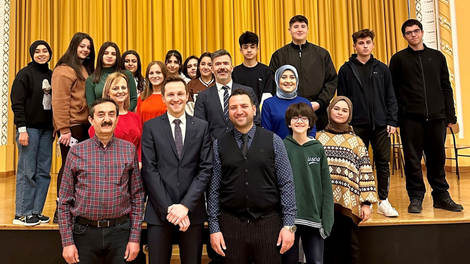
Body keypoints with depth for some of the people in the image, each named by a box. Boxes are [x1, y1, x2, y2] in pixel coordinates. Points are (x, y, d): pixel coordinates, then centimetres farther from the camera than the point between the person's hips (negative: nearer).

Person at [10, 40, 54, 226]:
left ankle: (36, 211, 14)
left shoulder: (52, 75, 13)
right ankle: (22, 214, 7)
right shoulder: (25, 74, -2)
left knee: (44, 172, 5)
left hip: (46, 129, 6)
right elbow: (17, 103, -8)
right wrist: (22, 129, -14)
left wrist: (55, 128, 10)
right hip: (30, 127, -5)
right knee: (27, 172, -3)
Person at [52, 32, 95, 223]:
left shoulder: (87, 69, 17)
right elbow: (60, 102, -14)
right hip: (71, 126, -7)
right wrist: (63, 129, -19)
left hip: (85, 124, 8)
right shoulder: (64, 70, -8)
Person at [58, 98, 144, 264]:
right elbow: (65, 200, 2)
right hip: (85, 232, 0)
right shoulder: (76, 152, 0)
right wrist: (67, 242, -1)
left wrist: (135, 238, -1)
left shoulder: (129, 150, 0)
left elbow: (137, 196, 2)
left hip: (120, 231, 0)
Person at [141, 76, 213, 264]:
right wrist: (168, 208, -11)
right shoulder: (151, 127, 2)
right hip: (159, 212, -1)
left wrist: (186, 205, -11)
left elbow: (206, 169, -1)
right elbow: (149, 170, -4)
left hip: (193, 211, 1)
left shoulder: (201, 127, 5)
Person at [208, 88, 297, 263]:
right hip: (231, 224, 1)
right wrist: (214, 227, 0)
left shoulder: (273, 141, 0)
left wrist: (289, 225, -5)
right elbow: (214, 189, 2)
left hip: (268, 223, 0)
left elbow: (286, 184, -2)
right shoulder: (219, 145, 2)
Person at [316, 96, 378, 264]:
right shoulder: (318, 138, 10)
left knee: (350, 246, 6)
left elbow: (365, 173, 4)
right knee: (330, 245, 8)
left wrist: (366, 202, -3)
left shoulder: (356, 141, 11)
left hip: (348, 202, 0)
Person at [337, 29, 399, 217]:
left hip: (380, 124, 2)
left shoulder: (382, 69, 9)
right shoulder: (346, 70, 3)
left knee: (383, 163, 5)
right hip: (357, 125, -2)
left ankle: (383, 201, 16)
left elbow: (390, 97, 9)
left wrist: (392, 121, 0)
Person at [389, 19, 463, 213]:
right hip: (411, 118, -2)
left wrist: (450, 115, 6)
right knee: (413, 159, 2)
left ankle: (441, 196, 21)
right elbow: (392, 90, 2)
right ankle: (416, 197, 12)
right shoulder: (398, 59, 6)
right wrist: (395, 117, -6)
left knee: (437, 158, 8)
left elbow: (446, 88, 13)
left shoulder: (437, 56, 13)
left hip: (436, 117, 2)